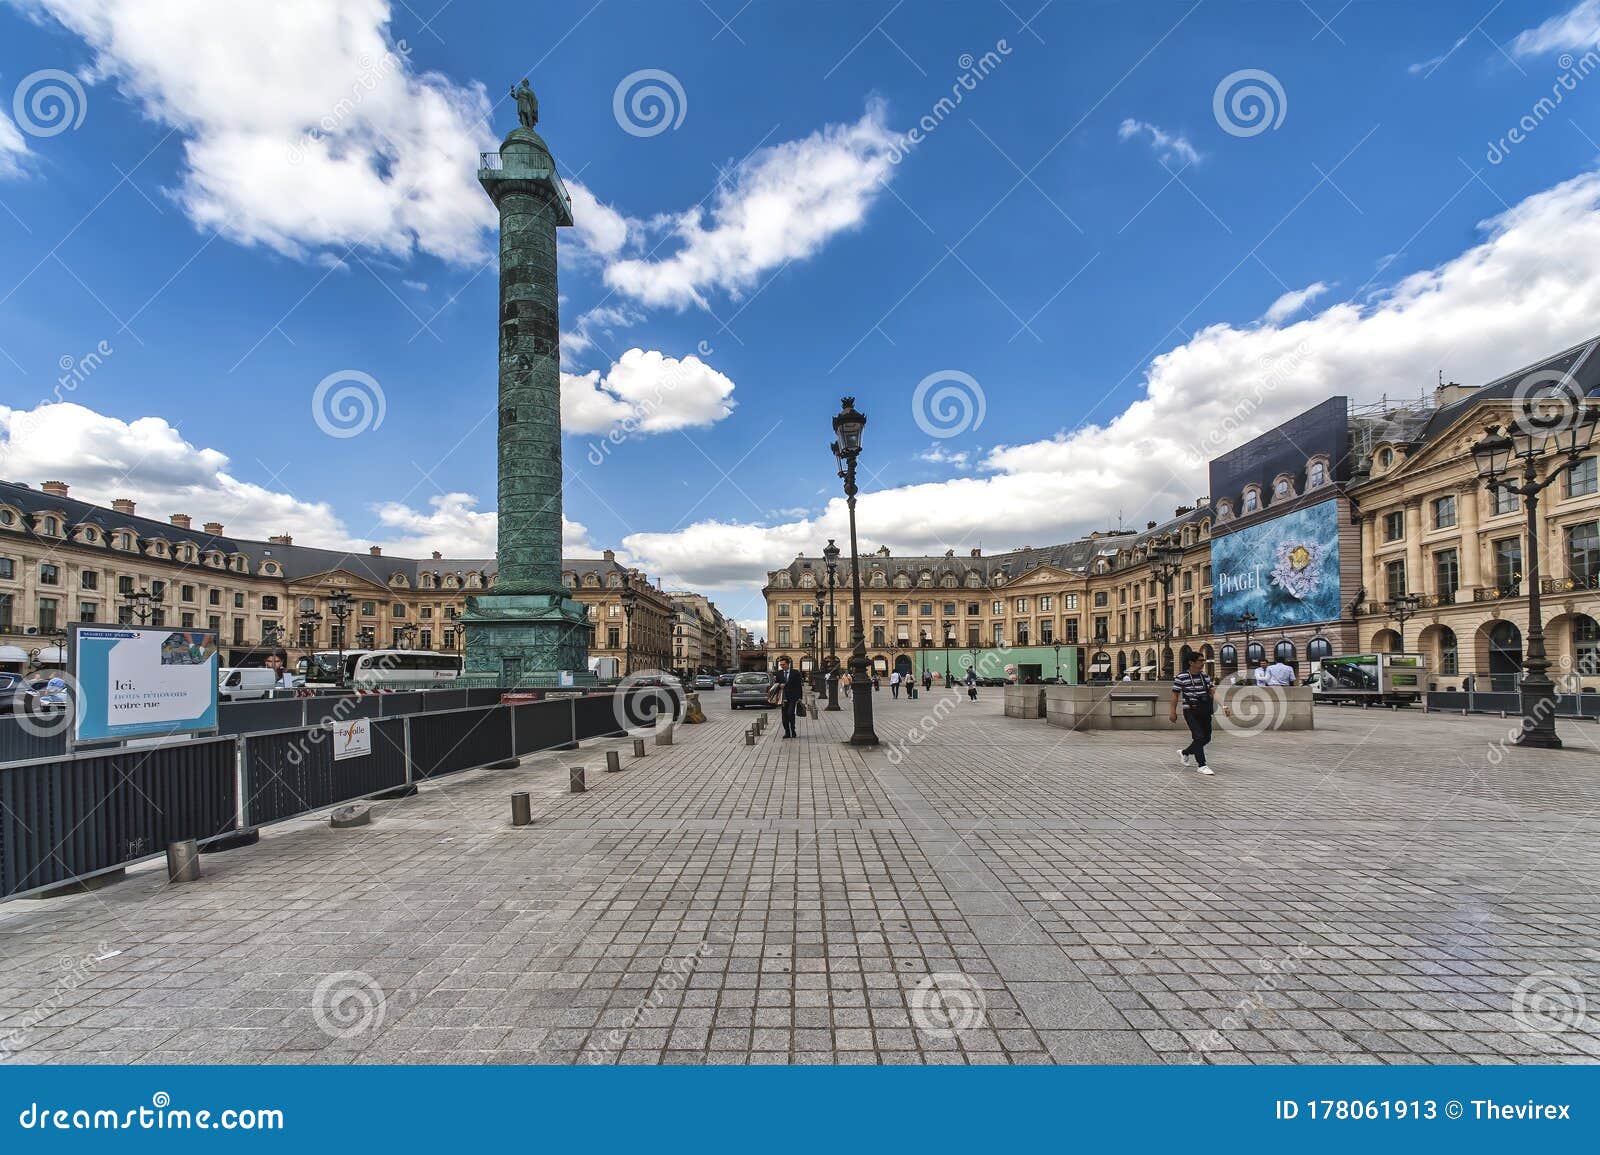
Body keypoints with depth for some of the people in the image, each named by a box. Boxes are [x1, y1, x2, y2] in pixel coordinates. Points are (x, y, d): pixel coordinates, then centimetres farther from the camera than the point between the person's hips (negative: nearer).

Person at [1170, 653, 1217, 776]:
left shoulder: (1206, 676, 7)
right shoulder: (1181, 677, -11)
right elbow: (1175, 695, -7)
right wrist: (1173, 711, -7)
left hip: (1204, 712, 7)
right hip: (1191, 711, -6)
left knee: (1206, 737, 10)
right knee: (1199, 737, -12)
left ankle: (1185, 753, 32)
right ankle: (1201, 765, -3)